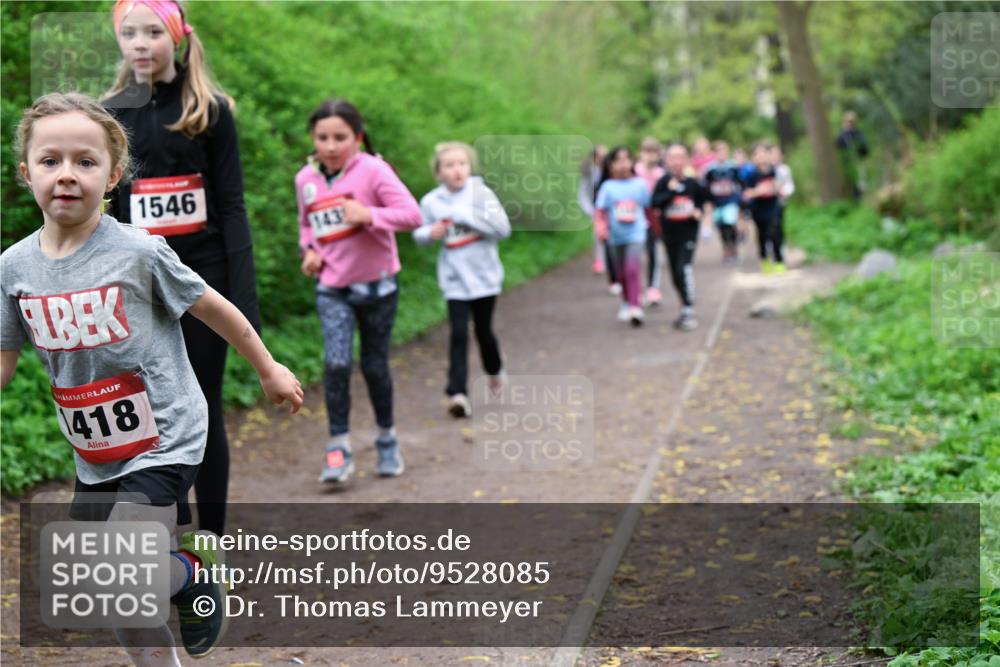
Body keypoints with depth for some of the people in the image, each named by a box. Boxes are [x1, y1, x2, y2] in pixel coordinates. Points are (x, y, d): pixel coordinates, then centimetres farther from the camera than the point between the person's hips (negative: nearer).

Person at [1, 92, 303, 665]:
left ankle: (197, 575, 12)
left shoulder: (139, 252, -15)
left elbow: (213, 309, -2)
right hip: (95, 461, 5)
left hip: (164, 443, -5)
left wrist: (269, 371, 8)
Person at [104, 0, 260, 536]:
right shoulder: (109, 115, 5)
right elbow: (102, 212, 7)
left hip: (202, 274, -2)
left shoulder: (210, 110, -2)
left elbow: (231, 207, -3)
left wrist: (244, 296, -11)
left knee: (203, 411, 4)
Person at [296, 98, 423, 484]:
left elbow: (412, 215, -17)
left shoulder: (372, 170, -12)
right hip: (332, 288, 2)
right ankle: (339, 449, -5)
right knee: (336, 364, -13)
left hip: (376, 284, -2)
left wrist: (369, 215, -29)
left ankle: (387, 438, 31)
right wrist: (308, 250, 1)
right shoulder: (306, 179, 2)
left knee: (375, 366, 9)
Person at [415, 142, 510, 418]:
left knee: (483, 330, 11)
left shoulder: (481, 193, -8)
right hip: (454, 280, 0)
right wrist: (429, 233, -14)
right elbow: (418, 234, 10)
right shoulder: (431, 202, -3)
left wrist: (465, 214, -22)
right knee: (459, 334, -8)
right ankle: (457, 393, -9)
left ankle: (495, 370, 41)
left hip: (484, 276, 0)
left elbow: (503, 228, -17)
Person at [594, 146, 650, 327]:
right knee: (621, 273, 14)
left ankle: (635, 307, -19)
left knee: (632, 268, -18)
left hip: (636, 234, -2)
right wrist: (600, 226, -23)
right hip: (616, 236, 2)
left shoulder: (640, 184, -2)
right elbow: (600, 211, -5)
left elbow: (649, 208, 8)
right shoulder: (608, 187, -4)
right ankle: (626, 303, 34)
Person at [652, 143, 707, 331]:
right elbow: (655, 202, -14)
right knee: (675, 274, 10)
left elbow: (702, 201, 13)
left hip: (688, 232, -2)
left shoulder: (692, 183, -2)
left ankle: (689, 311, -14)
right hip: (669, 233, 2)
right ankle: (685, 308, 26)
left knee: (685, 269, -16)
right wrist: (670, 191, -23)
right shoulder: (664, 182, -2)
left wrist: (699, 211, -7)